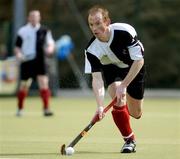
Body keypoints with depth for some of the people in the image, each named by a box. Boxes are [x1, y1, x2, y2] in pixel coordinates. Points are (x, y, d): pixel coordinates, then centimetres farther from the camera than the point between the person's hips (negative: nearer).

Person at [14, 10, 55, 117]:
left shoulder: (44, 31, 5)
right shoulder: (22, 31, 4)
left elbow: (50, 42, 3)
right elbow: (17, 47, 8)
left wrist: (50, 48, -20)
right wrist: (18, 54, -13)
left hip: (40, 61, 0)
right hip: (26, 61, 0)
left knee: (44, 82, -15)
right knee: (24, 86, 8)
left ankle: (46, 109, -16)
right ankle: (20, 109, 26)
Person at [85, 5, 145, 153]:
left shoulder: (125, 31, -35)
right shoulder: (92, 50, -30)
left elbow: (139, 60, -30)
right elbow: (96, 78, -32)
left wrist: (124, 85, -35)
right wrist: (100, 106, -45)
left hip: (134, 67, 0)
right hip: (111, 69, 0)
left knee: (135, 114, 5)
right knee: (118, 100, -28)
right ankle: (129, 140, -7)